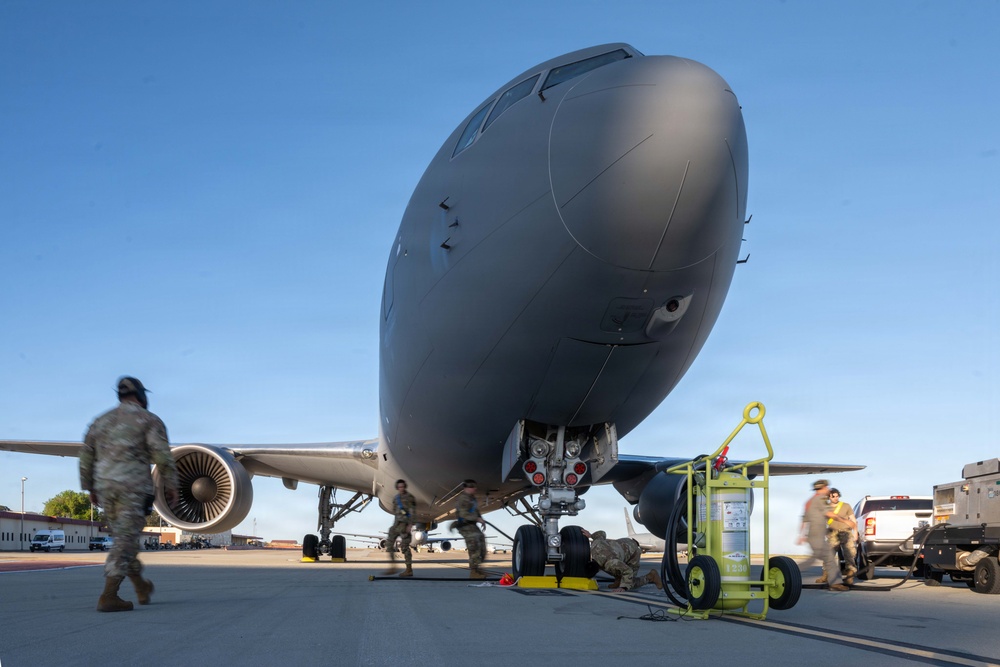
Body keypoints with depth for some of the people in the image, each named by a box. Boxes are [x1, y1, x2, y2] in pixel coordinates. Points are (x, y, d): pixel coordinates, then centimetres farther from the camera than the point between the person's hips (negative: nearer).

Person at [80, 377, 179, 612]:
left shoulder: (101, 421, 16)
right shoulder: (149, 419, 0)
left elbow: (86, 458, 15)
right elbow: (163, 455, -10)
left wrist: (91, 489, 23)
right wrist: (171, 486, -5)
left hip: (106, 487, 6)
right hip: (134, 487, -6)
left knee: (125, 537, 19)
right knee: (125, 541, -8)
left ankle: (141, 587, 29)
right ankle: (108, 597, -17)